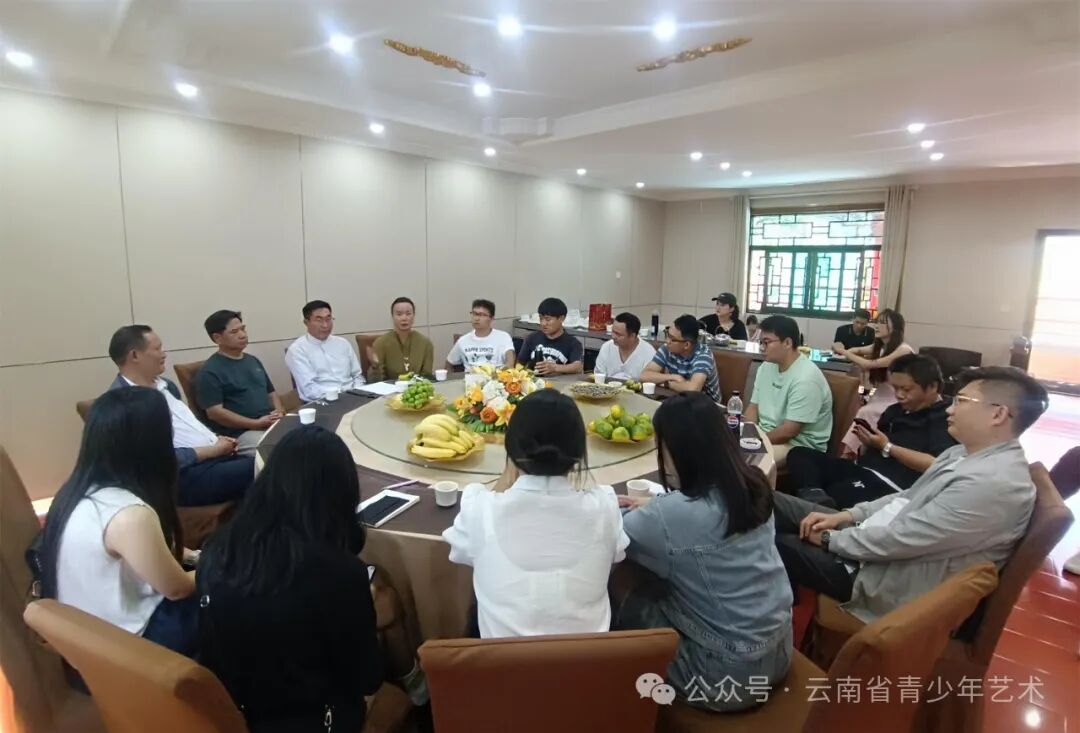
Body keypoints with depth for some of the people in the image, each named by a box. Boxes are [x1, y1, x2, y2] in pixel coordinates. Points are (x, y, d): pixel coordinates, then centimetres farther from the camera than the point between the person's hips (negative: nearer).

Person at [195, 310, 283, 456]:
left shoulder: (253, 360, 20)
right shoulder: (210, 371, -2)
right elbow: (214, 412, -10)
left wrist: (279, 411, 2)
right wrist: (257, 423, -17)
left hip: (272, 424, 7)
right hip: (241, 433, -7)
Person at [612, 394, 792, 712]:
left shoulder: (673, 514, -27)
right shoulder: (752, 486, -6)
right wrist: (652, 510, 8)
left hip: (730, 672, -6)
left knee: (625, 611, 10)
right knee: (652, 596, 16)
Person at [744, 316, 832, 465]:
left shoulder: (806, 378, -22)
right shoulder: (766, 367, 5)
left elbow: (789, 431, -24)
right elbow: (754, 407, 8)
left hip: (799, 445, -8)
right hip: (765, 435, 8)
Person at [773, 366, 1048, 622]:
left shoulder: (994, 483, -26)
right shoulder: (966, 453, 5)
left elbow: (903, 538, -26)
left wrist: (830, 539, -13)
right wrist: (846, 516, 0)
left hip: (894, 580, -9)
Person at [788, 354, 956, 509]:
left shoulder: (944, 418, 0)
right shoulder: (894, 410, 24)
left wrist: (887, 447, -11)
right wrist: (868, 442, 2)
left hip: (892, 483, -8)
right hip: (862, 470, 9)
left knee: (837, 493, -39)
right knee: (799, 454, -14)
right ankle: (815, 497, -39)